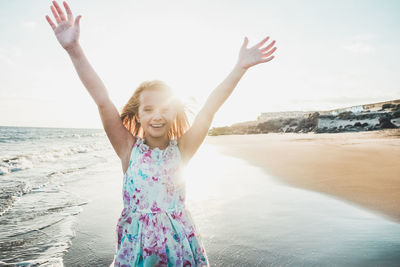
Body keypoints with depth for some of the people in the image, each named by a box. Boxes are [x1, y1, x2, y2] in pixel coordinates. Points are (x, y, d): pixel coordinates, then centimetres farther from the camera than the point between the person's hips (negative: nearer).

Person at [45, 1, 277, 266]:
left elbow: (210, 108, -11)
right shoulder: (129, 149, -6)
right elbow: (102, 100, -15)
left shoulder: (181, 149, -5)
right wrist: (74, 50, -21)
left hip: (179, 242, 1)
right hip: (135, 243, 0)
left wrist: (240, 68, -15)